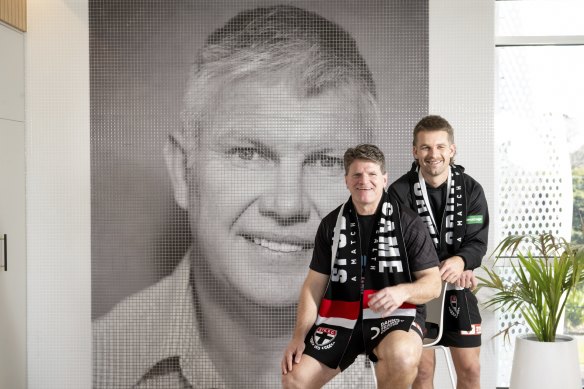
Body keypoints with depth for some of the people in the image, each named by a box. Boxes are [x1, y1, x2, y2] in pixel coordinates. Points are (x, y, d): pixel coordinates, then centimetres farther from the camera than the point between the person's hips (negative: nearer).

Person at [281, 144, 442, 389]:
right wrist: (299, 337, -3)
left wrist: (402, 291, -27)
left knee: (401, 356, -37)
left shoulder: (408, 224, -4)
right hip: (341, 316, 3)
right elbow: (314, 284, 8)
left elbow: (433, 284, -4)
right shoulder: (331, 224, 7)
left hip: (394, 316, -3)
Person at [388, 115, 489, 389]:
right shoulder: (400, 192, -10)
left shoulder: (471, 189, -4)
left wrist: (460, 262, -31)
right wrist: (443, 270, -24)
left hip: (459, 290, 2)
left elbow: (478, 241, -8)